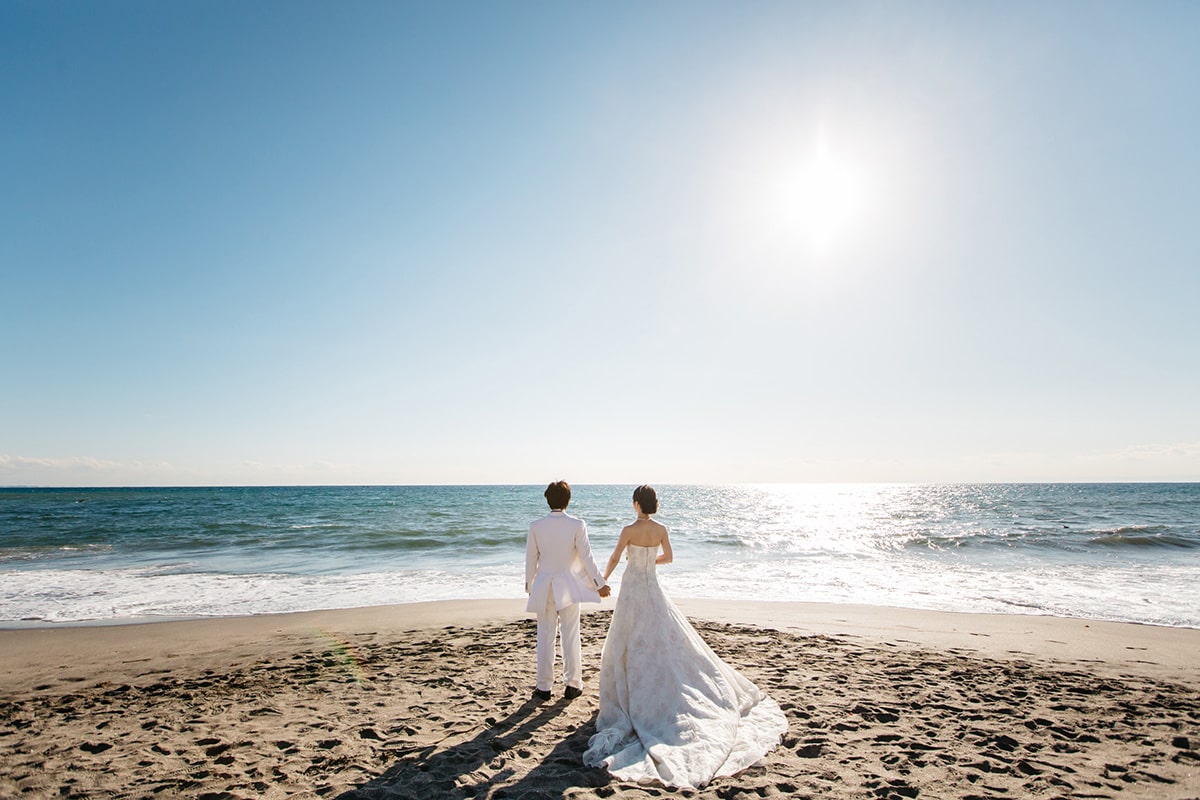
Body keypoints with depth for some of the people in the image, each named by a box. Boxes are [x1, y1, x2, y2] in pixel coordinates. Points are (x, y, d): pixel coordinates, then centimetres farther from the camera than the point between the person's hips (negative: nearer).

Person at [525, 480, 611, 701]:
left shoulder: (536, 526, -6)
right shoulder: (577, 525, -11)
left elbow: (531, 559, 1)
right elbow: (586, 557, -8)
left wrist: (529, 585, 16)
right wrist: (600, 583, 3)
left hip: (544, 587, 1)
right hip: (569, 586, -1)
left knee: (545, 636, 10)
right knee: (571, 636, 9)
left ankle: (544, 687, 17)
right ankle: (572, 685, 18)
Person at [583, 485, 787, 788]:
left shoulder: (629, 530, -16)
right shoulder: (661, 529, -4)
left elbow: (614, 559, -7)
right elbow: (668, 557, 10)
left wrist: (603, 579, 12)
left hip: (631, 587, -4)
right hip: (652, 587, 4)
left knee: (627, 642, 9)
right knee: (666, 637, 14)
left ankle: (628, 694, 16)